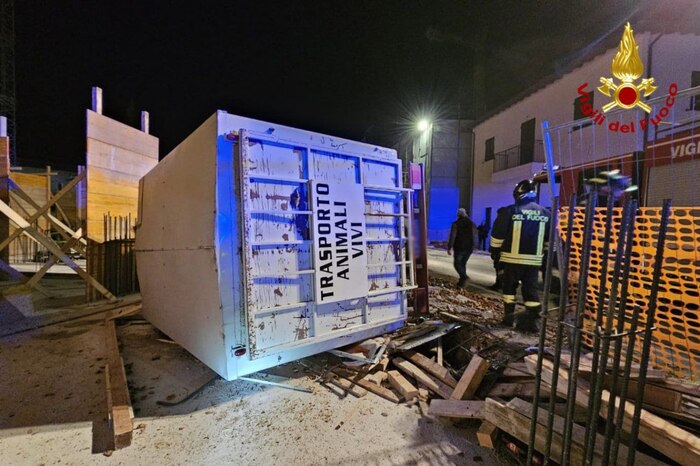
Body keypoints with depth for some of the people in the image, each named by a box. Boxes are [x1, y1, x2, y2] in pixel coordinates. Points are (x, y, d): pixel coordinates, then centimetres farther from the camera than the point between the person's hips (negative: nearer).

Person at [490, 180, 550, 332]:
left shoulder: (509, 211, -10)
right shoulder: (546, 214, 6)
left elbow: (497, 236, -7)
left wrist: (495, 254, 4)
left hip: (512, 258, -3)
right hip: (534, 260, 3)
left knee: (509, 287, 11)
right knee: (531, 289, 9)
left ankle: (509, 316, 18)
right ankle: (531, 319, 6)